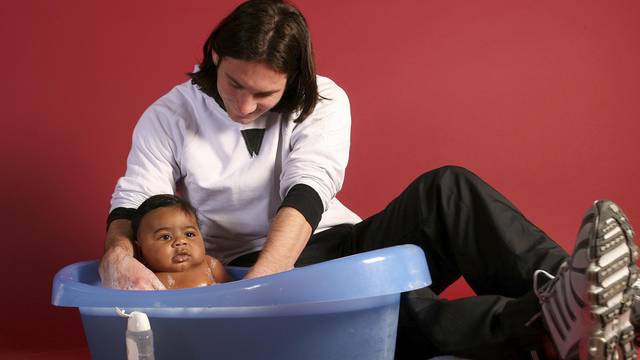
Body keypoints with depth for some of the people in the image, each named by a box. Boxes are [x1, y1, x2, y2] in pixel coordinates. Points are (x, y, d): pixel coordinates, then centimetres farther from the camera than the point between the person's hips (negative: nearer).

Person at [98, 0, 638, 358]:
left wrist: (257, 281, -32)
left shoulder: (324, 102, -1)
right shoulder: (169, 118, 1)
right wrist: (118, 254, -28)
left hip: (335, 242, 3)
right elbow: (134, 204, -3)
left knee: (444, 190, -25)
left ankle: (568, 290, -48)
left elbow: (305, 196, -16)